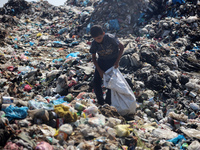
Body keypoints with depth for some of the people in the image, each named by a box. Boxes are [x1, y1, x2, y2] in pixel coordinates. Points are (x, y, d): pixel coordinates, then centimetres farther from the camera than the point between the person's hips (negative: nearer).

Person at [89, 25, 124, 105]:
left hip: (112, 60, -3)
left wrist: (117, 61, -17)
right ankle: (100, 102, 14)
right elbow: (93, 57, -2)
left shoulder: (110, 38, -27)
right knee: (96, 81, -3)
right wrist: (99, 70, -9)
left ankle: (108, 102, 14)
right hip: (101, 61, 3)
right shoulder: (94, 43, -16)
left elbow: (121, 47, -13)